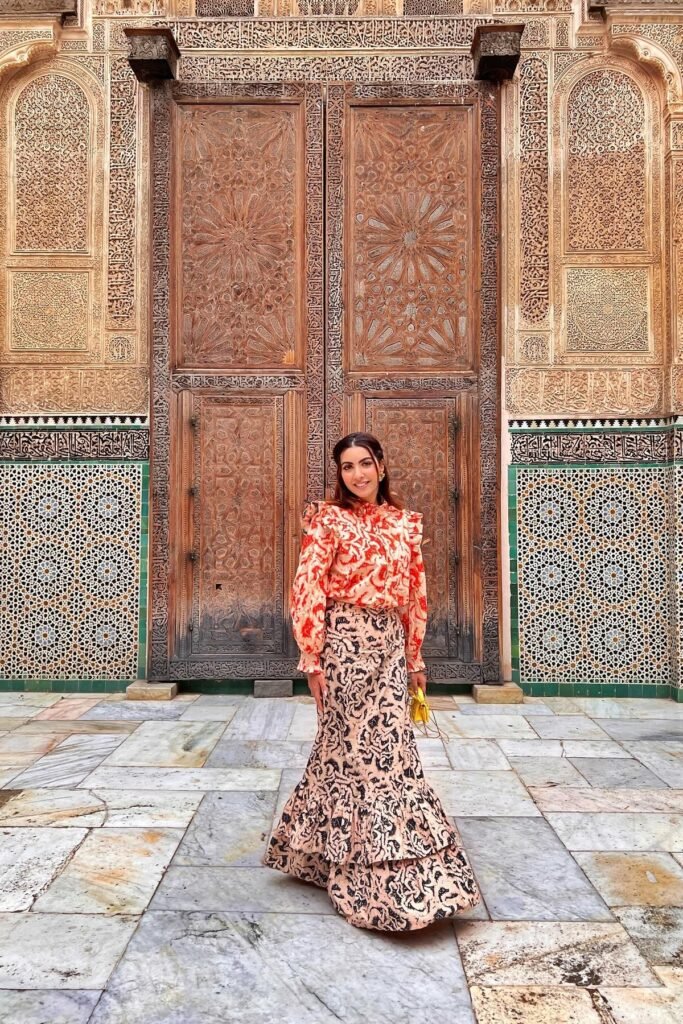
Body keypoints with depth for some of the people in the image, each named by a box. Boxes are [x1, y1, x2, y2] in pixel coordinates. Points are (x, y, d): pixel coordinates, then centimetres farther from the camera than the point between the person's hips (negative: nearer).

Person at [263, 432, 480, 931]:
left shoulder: (405, 522, 9)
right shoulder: (329, 519, -5)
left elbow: (415, 593, 12)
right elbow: (308, 591, -9)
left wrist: (414, 658, 13)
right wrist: (312, 659, -12)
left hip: (388, 645, 5)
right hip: (346, 642, -5)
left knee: (387, 745, 10)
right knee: (361, 747, 1)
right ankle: (375, 876, 18)